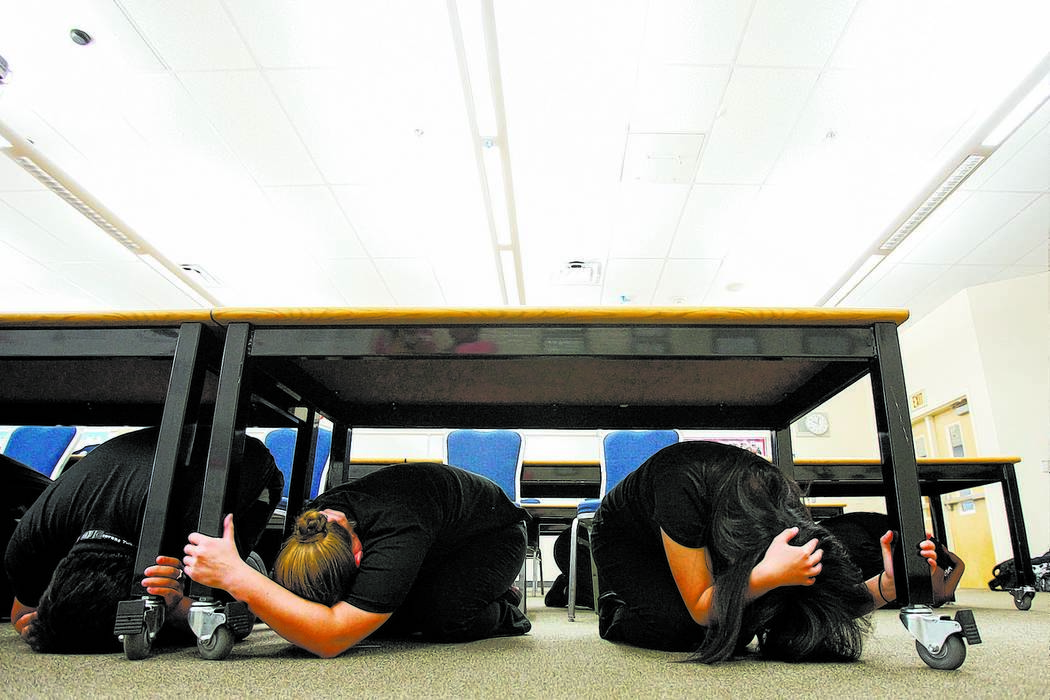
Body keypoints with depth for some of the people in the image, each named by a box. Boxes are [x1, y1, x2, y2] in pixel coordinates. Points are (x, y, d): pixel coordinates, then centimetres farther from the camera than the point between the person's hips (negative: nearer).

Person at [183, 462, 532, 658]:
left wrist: (237, 578, -55)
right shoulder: (314, 520, -23)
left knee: (444, 619, -32)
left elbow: (332, 638, -51)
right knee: (374, 616, -12)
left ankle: (502, 613, 3)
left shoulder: (396, 535, -47)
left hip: (494, 533, -7)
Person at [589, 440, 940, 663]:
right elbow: (701, 609, -37)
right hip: (625, 537, -5)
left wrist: (887, 584, -40)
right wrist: (770, 575, -53)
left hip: (694, 536, 5)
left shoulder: (781, 503, -28)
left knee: (737, 631, -17)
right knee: (676, 627, -29)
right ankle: (614, 613, 5)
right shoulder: (685, 488, -44)